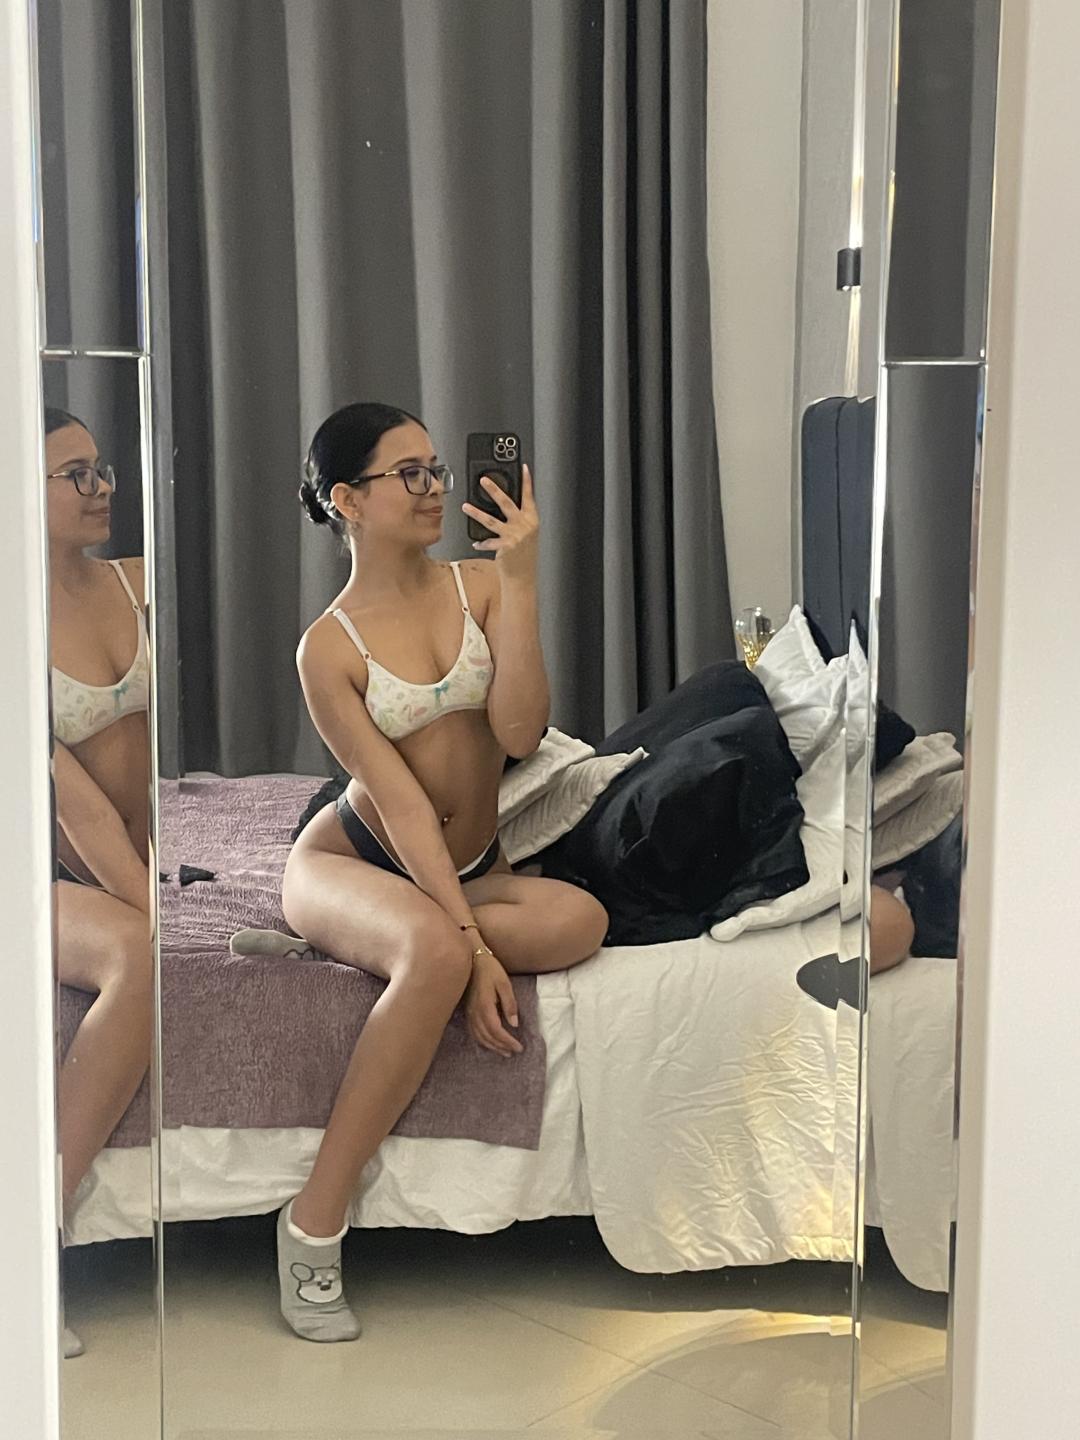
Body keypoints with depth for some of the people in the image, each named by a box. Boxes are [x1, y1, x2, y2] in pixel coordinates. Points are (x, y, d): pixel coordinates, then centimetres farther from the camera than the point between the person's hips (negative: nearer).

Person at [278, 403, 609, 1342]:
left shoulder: (480, 586, 0)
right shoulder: (329, 649, -10)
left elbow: (520, 733, -14)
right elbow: (401, 804, -18)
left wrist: (519, 582, -21)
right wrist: (470, 942, -26)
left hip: (474, 869, 4)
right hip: (349, 860, -4)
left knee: (581, 919, -29)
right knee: (436, 953, -39)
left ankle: (338, 946, -16)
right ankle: (315, 1223, -28)